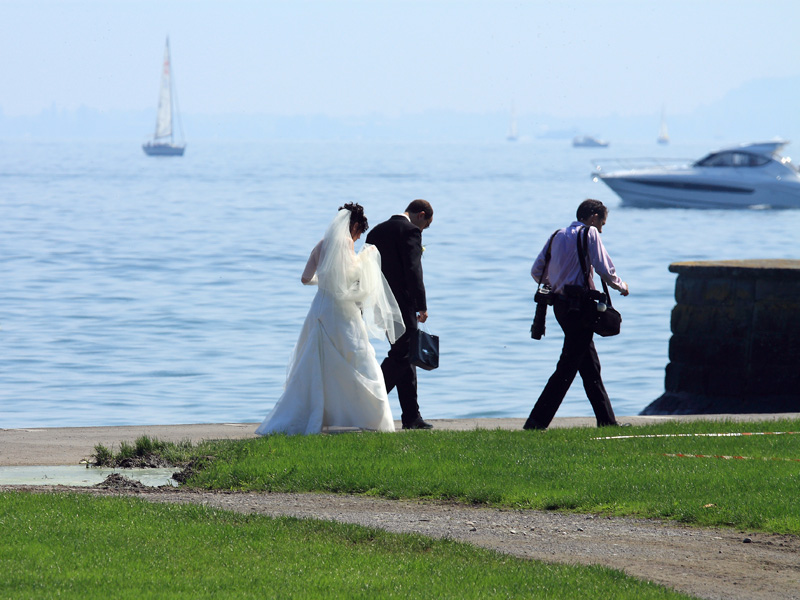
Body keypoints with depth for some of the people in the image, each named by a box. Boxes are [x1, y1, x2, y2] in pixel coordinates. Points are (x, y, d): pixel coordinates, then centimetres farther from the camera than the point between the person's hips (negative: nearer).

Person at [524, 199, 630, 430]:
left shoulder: (558, 235, 14)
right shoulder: (589, 234, -7)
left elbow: (536, 272, 14)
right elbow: (605, 270, -11)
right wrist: (621, 286, 8)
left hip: (560, 305, 8)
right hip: (579, 307, -8)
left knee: (591, 366, 14)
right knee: (567, 369, -7)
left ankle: (607, 420, 19)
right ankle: (535, 423, -11)